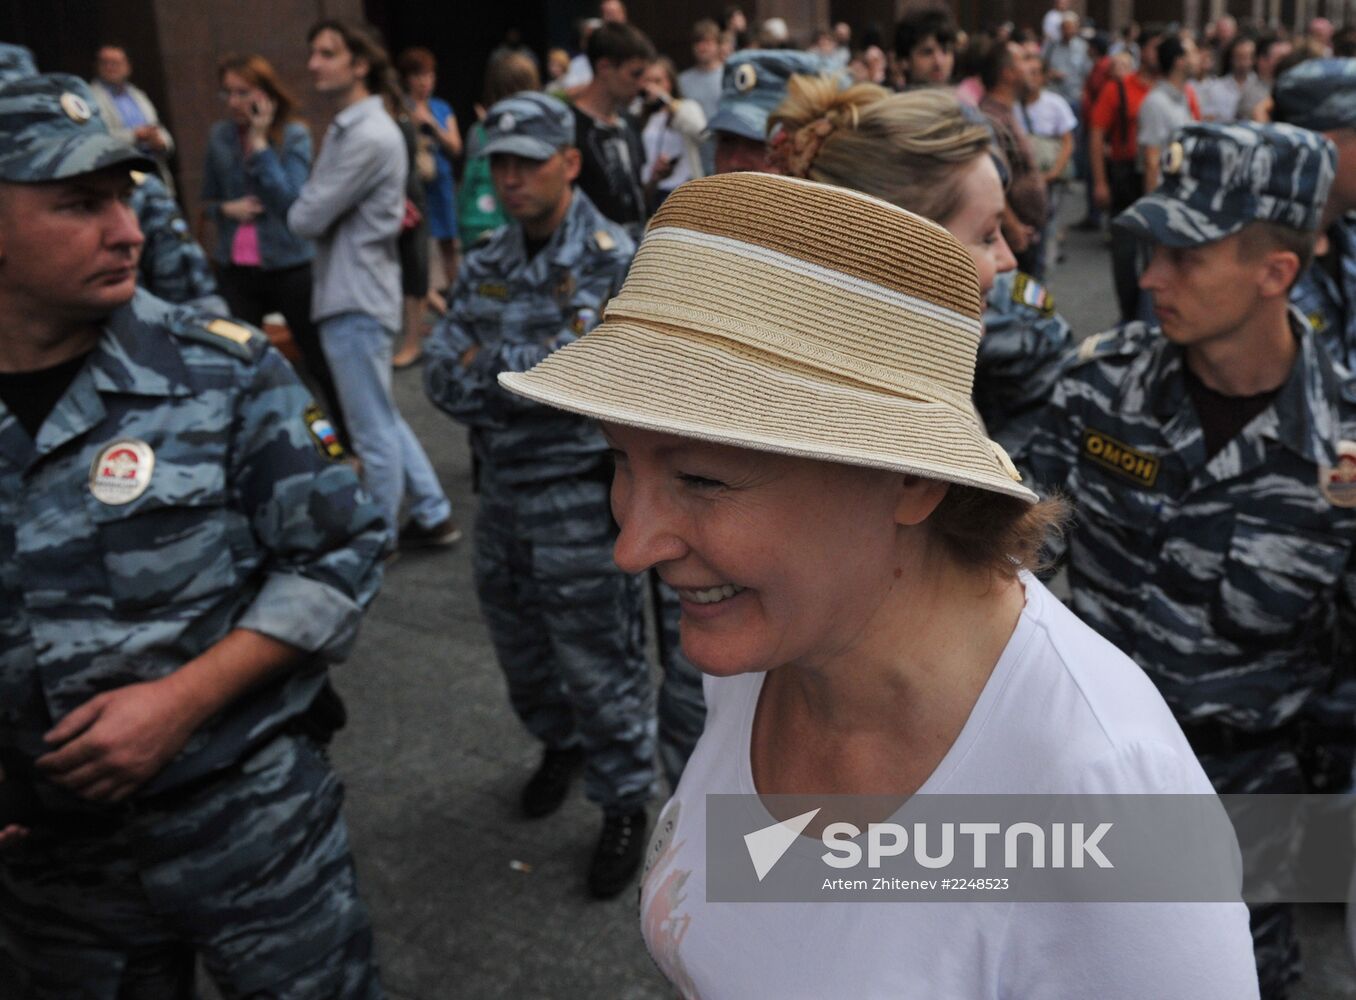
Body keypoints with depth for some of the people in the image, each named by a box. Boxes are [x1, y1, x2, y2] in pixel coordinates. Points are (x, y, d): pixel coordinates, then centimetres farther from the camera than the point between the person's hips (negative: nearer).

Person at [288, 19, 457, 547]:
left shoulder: (369, 136, -18)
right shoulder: (346, 128, 13)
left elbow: (305, 218, -18)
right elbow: (317, 206, 14)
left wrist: (300, 207, 2)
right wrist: (311, 206, -6)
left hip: (356, 299, -10)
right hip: (349, 292, 10)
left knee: (373, 430, 3)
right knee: (383, 419, 18)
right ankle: (432, 515, 27)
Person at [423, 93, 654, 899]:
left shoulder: (612, 260, -12)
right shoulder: (486, 266, 7)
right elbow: (444, 377, -2)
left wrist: (489, 367, -12)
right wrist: (532, 380, -18)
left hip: (581, 492, -6)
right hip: (502, 486, 6)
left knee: (597, 658, 4)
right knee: (519, 641, 22)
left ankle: (625, 803, 23)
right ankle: (560, 743, 48)